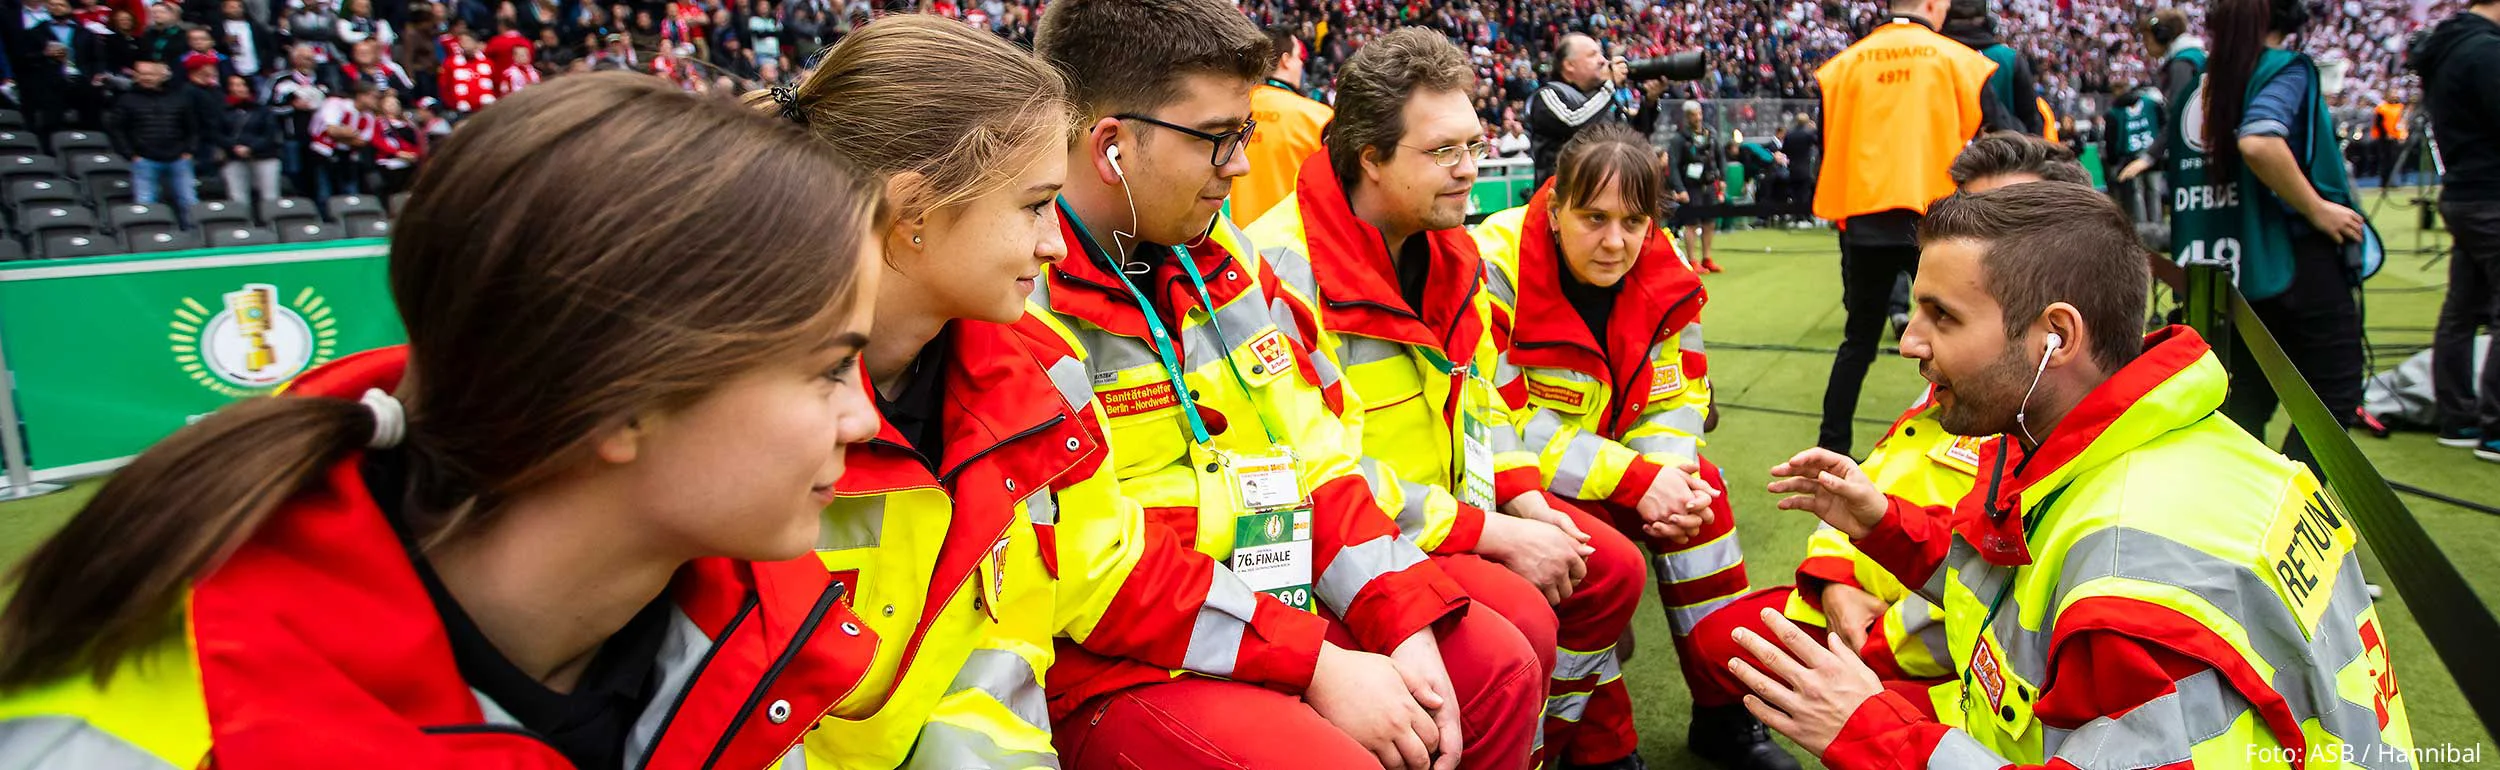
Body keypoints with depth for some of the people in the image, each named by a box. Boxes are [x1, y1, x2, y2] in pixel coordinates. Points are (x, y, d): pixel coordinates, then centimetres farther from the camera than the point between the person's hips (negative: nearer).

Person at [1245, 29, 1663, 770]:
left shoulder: (1450, 248, 5)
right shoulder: (1285, 271, -25)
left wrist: (1526, 502, -1)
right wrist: (1494, 535, -22)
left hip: (1456, 499, 9)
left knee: (1611, 568, 7)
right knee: (1518, 624, -25)